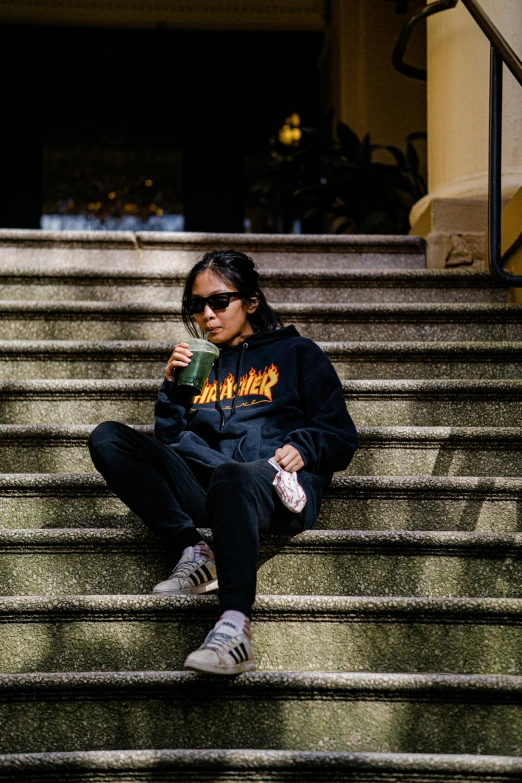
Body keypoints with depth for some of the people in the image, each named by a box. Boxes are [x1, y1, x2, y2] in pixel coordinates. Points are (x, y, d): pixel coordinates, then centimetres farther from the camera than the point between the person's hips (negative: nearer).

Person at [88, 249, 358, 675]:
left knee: (231, 476, -42)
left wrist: (303, 447, -10)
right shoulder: (199, 363, 28)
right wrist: (173, 386, 9)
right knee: (108, 437, -15)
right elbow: (169, 442, 23)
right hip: (204, 488, 5)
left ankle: (235, 628, -56)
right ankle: (193, 552, -26)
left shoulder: (297, 353, 18)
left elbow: (341, 437, 12)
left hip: (277, 485, -4)